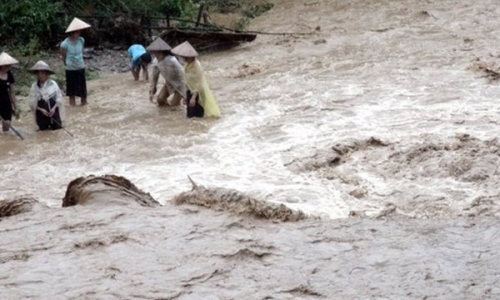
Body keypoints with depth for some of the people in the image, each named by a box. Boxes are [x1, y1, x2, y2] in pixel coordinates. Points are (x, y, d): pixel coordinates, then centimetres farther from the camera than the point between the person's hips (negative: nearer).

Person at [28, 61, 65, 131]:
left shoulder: (53, 84, -7)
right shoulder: (34, 86, -6)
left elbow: (59, 97, -3)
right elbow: (32, 103, -7)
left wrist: (54, 108, -17)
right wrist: (41, 109, -20)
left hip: (54, 111, 0)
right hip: (41, 114, 0)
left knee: (57, 127, 2)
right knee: (43, 129, 6)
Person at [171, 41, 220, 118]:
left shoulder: (196, 66, -23)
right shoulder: (188, 65, 1)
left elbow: (199, 84, -23)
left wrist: (193, 97, -27)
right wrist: (186, 95, 14)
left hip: (197, 92, -8)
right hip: (190, 91, 8)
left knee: (196, 115, -7)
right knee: (190, 115, 10)